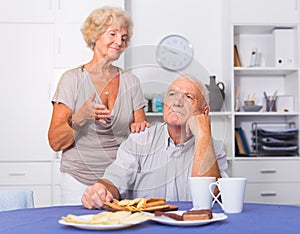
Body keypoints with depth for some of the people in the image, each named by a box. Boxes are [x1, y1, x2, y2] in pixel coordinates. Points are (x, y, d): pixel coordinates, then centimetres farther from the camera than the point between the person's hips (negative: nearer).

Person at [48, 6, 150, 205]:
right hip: (79, 182, -2)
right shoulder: (73, 79, -3)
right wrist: (79, 118, -24)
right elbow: (55, 143, -7)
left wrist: (140, 129, -13)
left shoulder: (130, 82, 6)